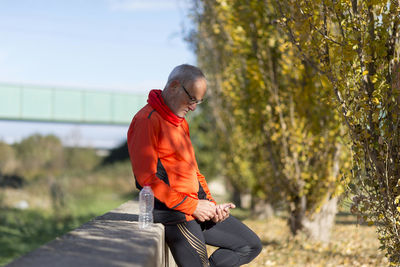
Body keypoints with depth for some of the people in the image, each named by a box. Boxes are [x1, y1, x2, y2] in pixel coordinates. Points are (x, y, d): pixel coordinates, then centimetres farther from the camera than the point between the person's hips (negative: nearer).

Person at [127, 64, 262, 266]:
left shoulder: (181, 122, 19)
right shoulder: (146, 121, -13)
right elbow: (147, 178, -20)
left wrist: (210, 204, 6)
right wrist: (192, 206, -18)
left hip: (196, 208, 9)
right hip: (175, 214, -9)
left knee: (251, 246, 11)